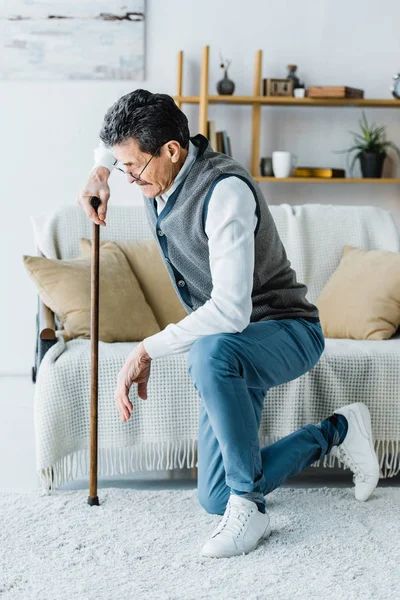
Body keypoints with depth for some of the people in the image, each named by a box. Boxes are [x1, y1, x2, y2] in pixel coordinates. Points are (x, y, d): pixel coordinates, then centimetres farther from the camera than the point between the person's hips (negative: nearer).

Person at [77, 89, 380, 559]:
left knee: (210, 352, -44)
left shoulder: (226, 190, -27)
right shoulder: (158, 173, -2)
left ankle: (248, 507, -28)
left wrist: (146, 350, -32)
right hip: (232, 349, 9)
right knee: (214, 498, 2)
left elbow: (230, 310, -36)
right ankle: (335, 431, 20)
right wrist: (98, 172, 3)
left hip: (288, 332, -8)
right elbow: (111, 144, 24)